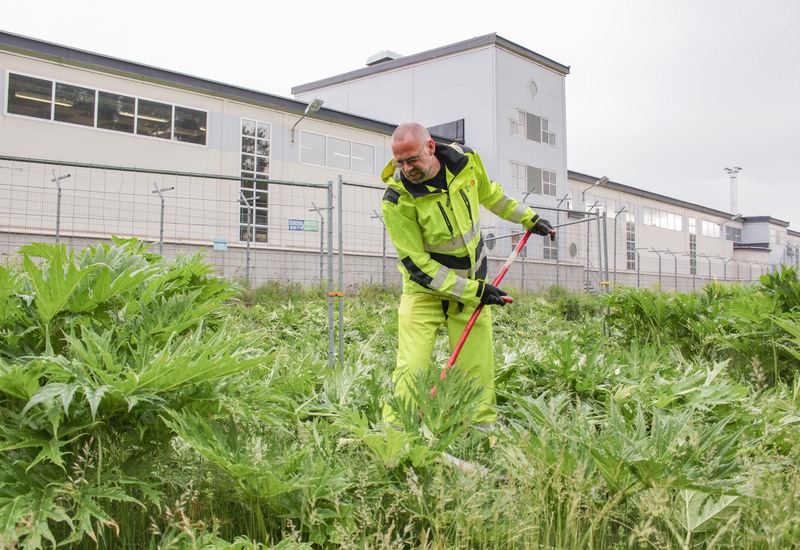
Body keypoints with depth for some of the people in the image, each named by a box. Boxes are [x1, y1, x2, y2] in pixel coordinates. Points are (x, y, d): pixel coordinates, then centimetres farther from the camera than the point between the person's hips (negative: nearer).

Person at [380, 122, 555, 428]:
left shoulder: (465, 159, -9)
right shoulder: (397, 199, -23)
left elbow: (488, 192, 15)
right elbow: (418, 266, -20)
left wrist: (528, 217, 20)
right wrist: (473, 290, -21)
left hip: (474, 284, 4)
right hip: (425, 290, -4)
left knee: (479, 369, 6)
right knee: (411, 369, -13)